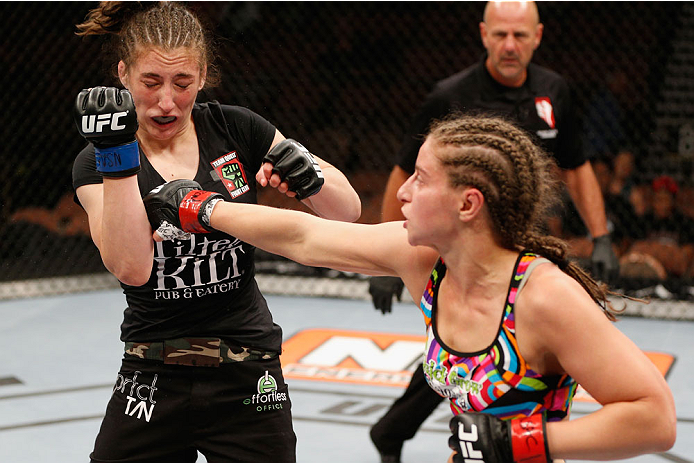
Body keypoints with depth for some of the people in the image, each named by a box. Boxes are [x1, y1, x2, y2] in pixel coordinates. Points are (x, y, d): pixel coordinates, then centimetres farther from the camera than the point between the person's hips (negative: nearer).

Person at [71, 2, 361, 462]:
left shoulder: (237, 130, -1)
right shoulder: (96, 164, -5)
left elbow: (348, 210, 2)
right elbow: (132, 267, -23)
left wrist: (309, 178, -18)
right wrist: (116, 156, -28)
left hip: (248, 380, 1)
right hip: (153, 384, -1)